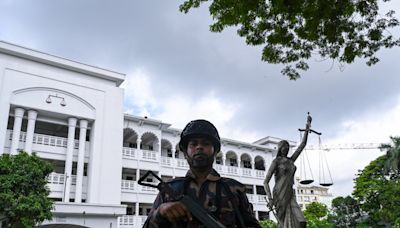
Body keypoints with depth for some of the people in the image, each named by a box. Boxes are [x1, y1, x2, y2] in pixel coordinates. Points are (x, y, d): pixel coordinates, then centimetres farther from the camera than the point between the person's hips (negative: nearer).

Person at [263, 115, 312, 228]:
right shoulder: (276, 161, -3)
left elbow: (302, 145, 17)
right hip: (279, 196, -6)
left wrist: (307, 128, 12)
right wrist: (269, 199, -21)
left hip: (290, 196, 6)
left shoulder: (291, 160, 16)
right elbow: (266, 182, -8)